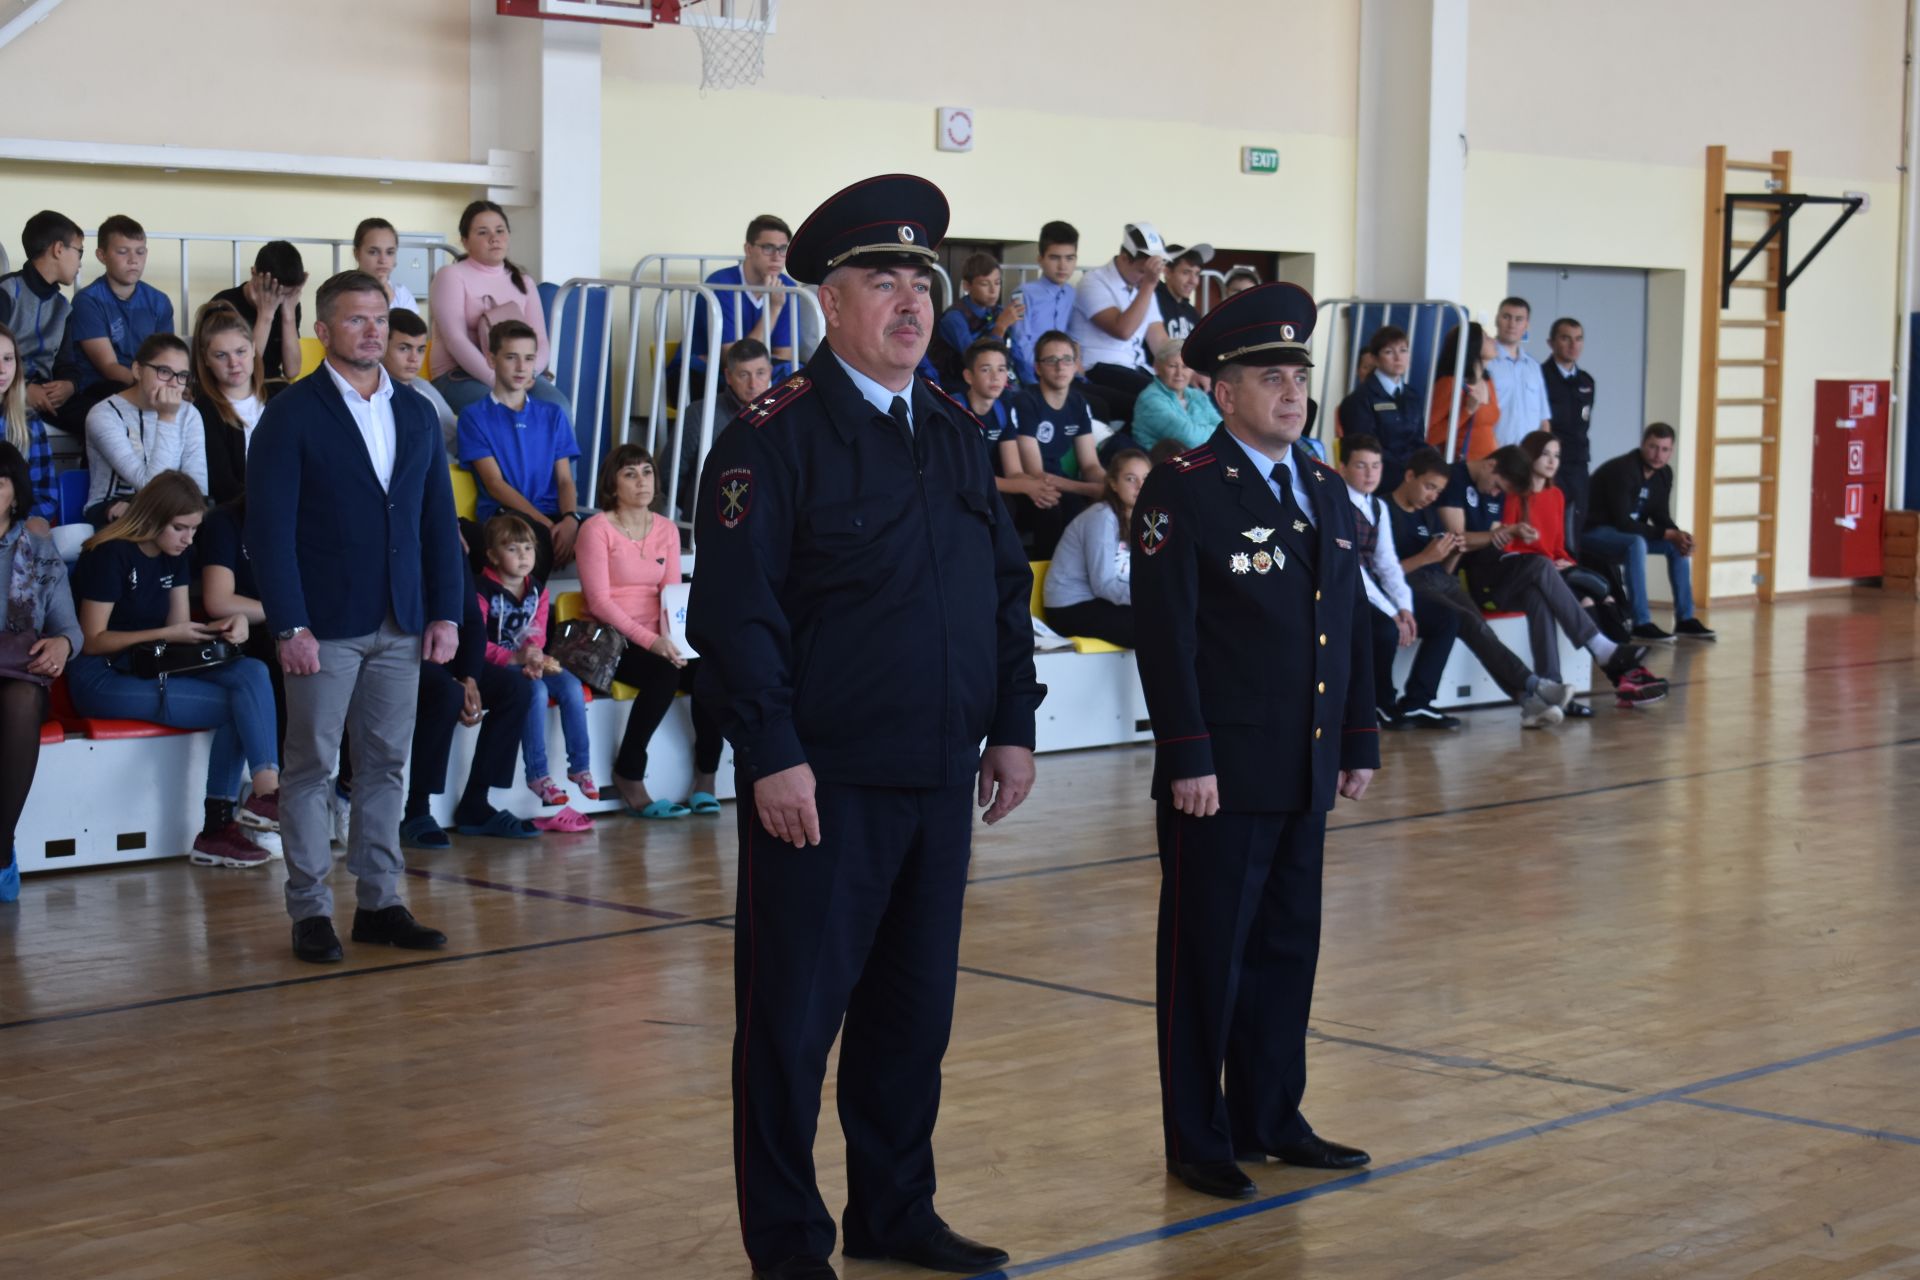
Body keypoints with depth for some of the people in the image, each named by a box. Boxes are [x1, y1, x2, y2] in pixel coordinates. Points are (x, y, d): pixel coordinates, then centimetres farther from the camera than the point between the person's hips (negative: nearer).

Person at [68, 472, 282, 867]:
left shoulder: (174, 557, 12)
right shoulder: (111, 555, -11)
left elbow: (180, 627, 12)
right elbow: (92, 640, -12)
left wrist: (221, 627, -10)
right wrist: (166, 634, -19)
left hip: (153, 670, 8)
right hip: (102, 679, -8)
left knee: (252, 674, -20)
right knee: (240, 704, -23)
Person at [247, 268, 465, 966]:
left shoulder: (416, 413, 12)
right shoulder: (292, 415, -4)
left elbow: (439, 520, 14)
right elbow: (270, 527, -8)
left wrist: (446, 612, 6)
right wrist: (289, 626, -14)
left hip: (400, 624, 5)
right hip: (325, 624, -5)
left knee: (385, 765, 8)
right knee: (312, 767, 0)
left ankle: (380, 903, 14)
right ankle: (310, 911, 6)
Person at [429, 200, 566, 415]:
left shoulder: (522, 282, 18)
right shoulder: (451, 276, 3)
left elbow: (540, 341, 8)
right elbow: (456, 340, -10)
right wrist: (495, 379, -22)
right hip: (459, 376, -5)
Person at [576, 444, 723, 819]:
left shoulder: (666, 530, 14)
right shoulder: (597, 529, -4)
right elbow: (599, 601, -12)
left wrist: (672, 637, -14)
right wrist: (650, 640, -22)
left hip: (657, 640, 5)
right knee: (665, 673, -33)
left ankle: (706, 778, -11)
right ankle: (629, 777, -17)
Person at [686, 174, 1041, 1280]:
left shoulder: (956, 432, 12)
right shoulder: (778, 437, -9)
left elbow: (1006, 588, 16)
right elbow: (735, 610, -14)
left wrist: (1012, 724, 10)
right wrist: (773, 757, -18)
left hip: (939, 778, 7)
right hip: (821, 784, -6)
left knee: (916, 1007, 14)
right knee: (794, 1013, 3)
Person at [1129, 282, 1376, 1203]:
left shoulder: (1326, 490, 12)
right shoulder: (1182, 491, -10)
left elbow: (1352, 625, 16)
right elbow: (1166, 635, -14)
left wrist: (1361, 741, 12)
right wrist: (1188, 759, -18)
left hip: (1305, 773, 7)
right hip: (1220, 774, -7)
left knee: (1288, 947, 13)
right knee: (1207, 954, 3)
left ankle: (1272, 1117, 25)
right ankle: (1198, 1140, 13)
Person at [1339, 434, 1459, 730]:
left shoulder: (1378, 507, 13)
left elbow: (1387, 563, 9)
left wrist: (1404, 607, -9)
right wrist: (1391, 614, -23)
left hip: (1374, 589, 9)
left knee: (1445, 619, 0)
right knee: (1386, 629, -34)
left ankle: (1415, 703, -3)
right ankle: (1383, 706, -10)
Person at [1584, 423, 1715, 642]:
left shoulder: (1664, 473, 1)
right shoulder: (1621, 470, -26)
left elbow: (1660, 516, 6)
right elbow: (1622, 522, -29)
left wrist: (1678, 535, -17)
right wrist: (1667, 534, -27)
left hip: (1628, 532, 9)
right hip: (1595, 532, -9)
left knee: (1679, 545, -1)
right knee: (1636, 544, -36)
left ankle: (1685, 619, 3)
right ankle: (1641, 624, -35)